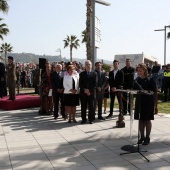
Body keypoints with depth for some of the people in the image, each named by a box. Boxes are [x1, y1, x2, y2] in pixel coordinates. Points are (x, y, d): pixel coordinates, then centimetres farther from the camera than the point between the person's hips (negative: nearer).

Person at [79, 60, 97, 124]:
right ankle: (83, 119, 11)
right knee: (83, 107, 3)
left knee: (91, 106, 1)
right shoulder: (82, 74, 10)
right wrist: (85, 90, -10)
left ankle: (91, 119, 8)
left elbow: (95, 84, 0)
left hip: (91, 92, -1)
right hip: (83, 92, 1)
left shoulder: (94, 73, 7)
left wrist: (90, 91, -11)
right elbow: (80, 84, 4)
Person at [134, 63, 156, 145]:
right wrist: (133, 90, -8)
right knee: (140, 119, 8)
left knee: (147, 119, 3)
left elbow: (154, 90, -11)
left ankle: (147, 137, 13)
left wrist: (147, 92, -25)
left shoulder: (150, 79, -8)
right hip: (139, 101, 5)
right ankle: (142, 137, 20)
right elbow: (134, 89, 13)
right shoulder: (137, 79, 7)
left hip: (148, 101, -5)